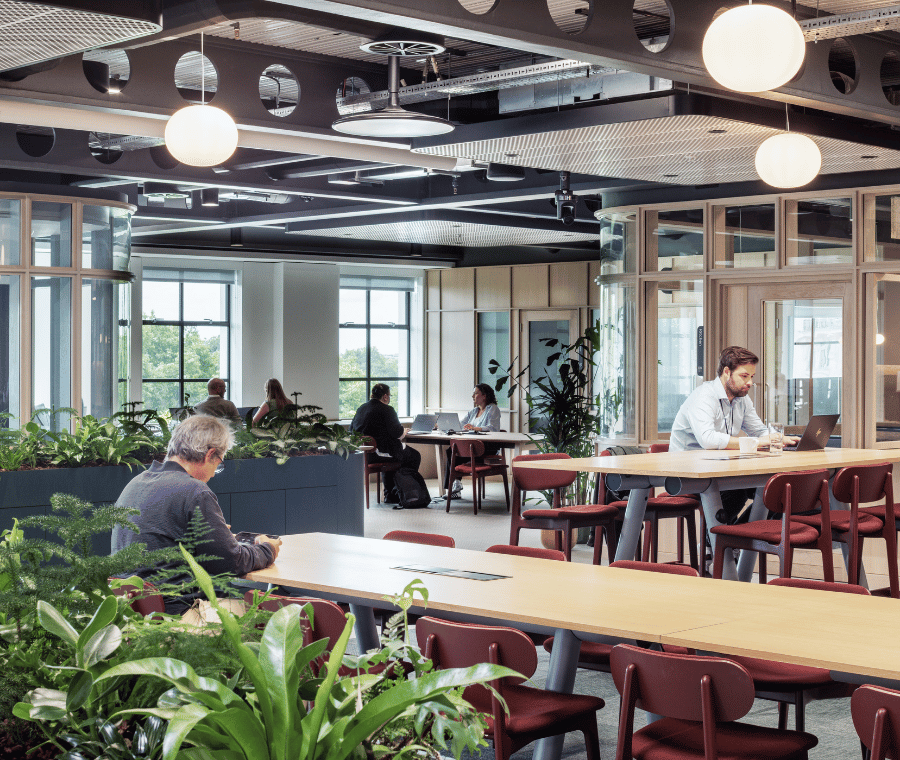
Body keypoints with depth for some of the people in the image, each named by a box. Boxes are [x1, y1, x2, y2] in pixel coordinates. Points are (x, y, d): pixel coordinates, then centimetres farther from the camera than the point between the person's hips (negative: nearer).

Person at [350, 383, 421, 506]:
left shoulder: (361, 408, 9)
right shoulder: (387, 410, -14)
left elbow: (352, 429, 18)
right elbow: (397, 432, -20)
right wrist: (403, 432, 6)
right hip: (380, 452, -8)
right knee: (415, 456, 12)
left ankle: (390, 495, 33)